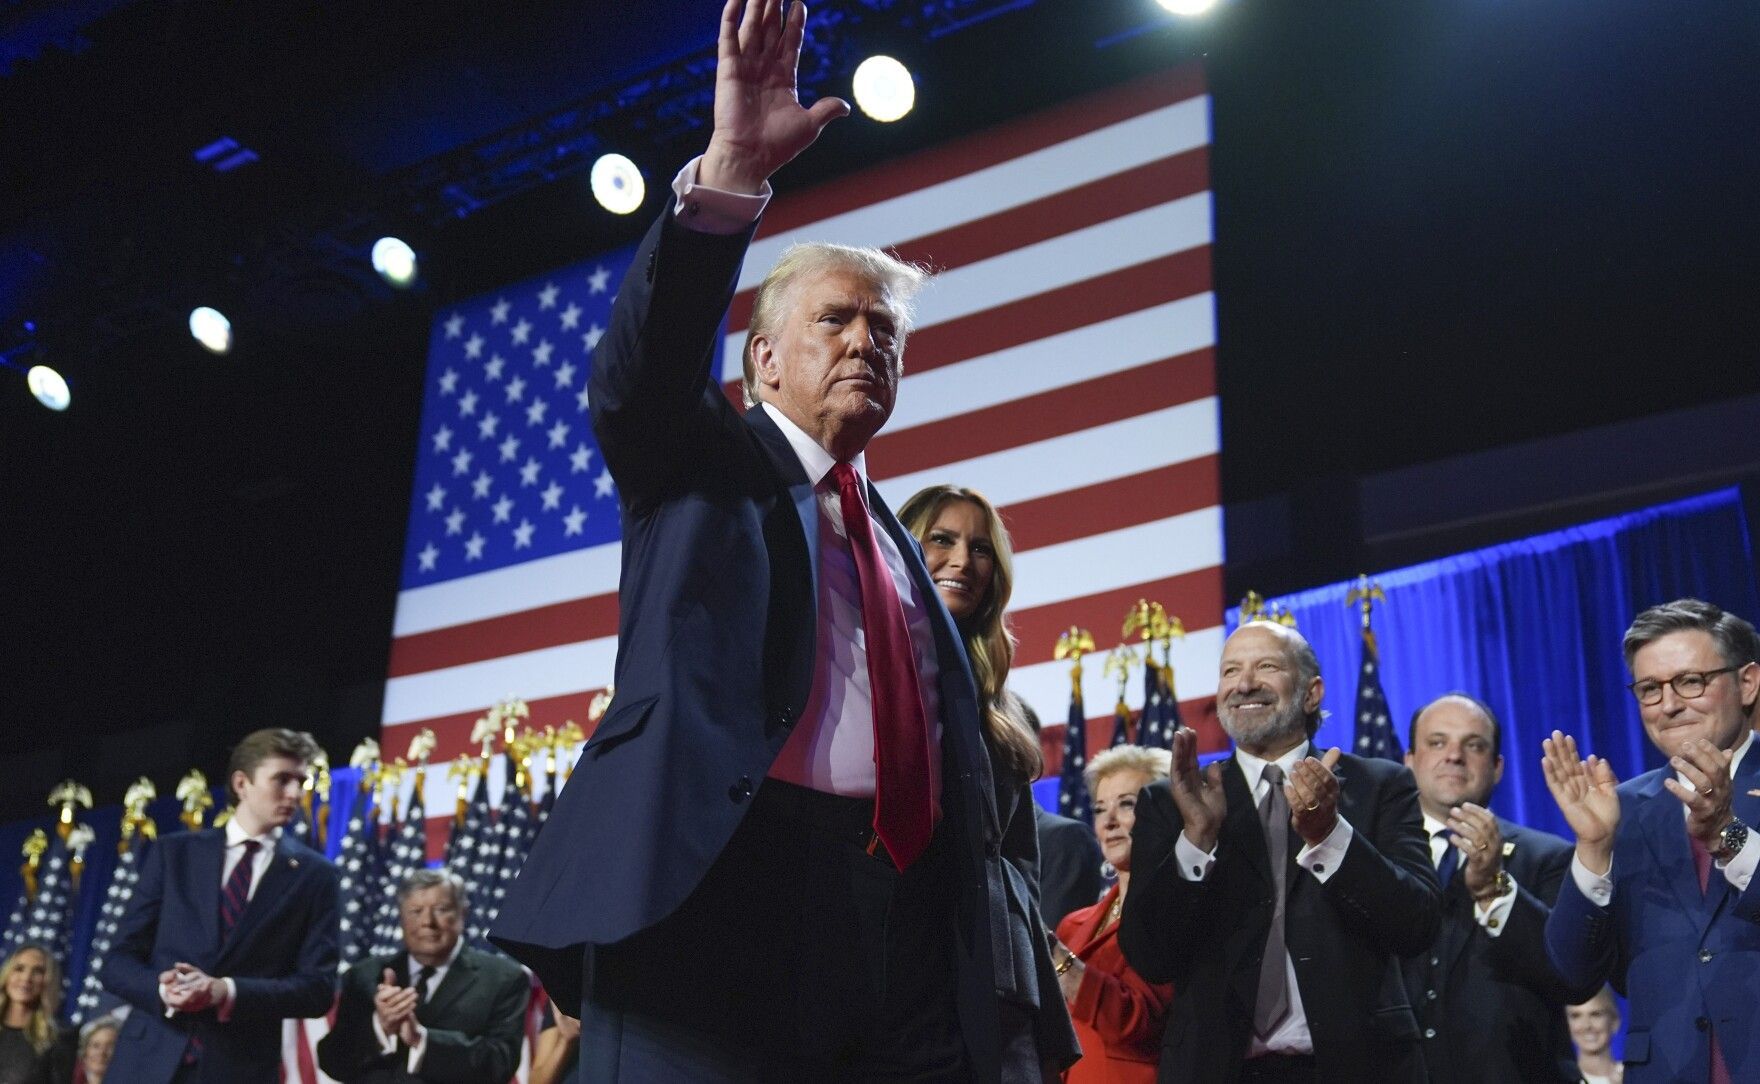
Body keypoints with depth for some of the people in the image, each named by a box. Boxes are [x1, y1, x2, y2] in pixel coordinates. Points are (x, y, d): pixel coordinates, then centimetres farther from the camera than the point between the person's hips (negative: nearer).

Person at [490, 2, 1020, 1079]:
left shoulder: (901, 543, 27)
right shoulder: (707, 463, 14)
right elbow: (639, 374, -9)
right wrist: (729, 174, -23)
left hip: (909, 911, 5)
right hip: (719, 884, -5)